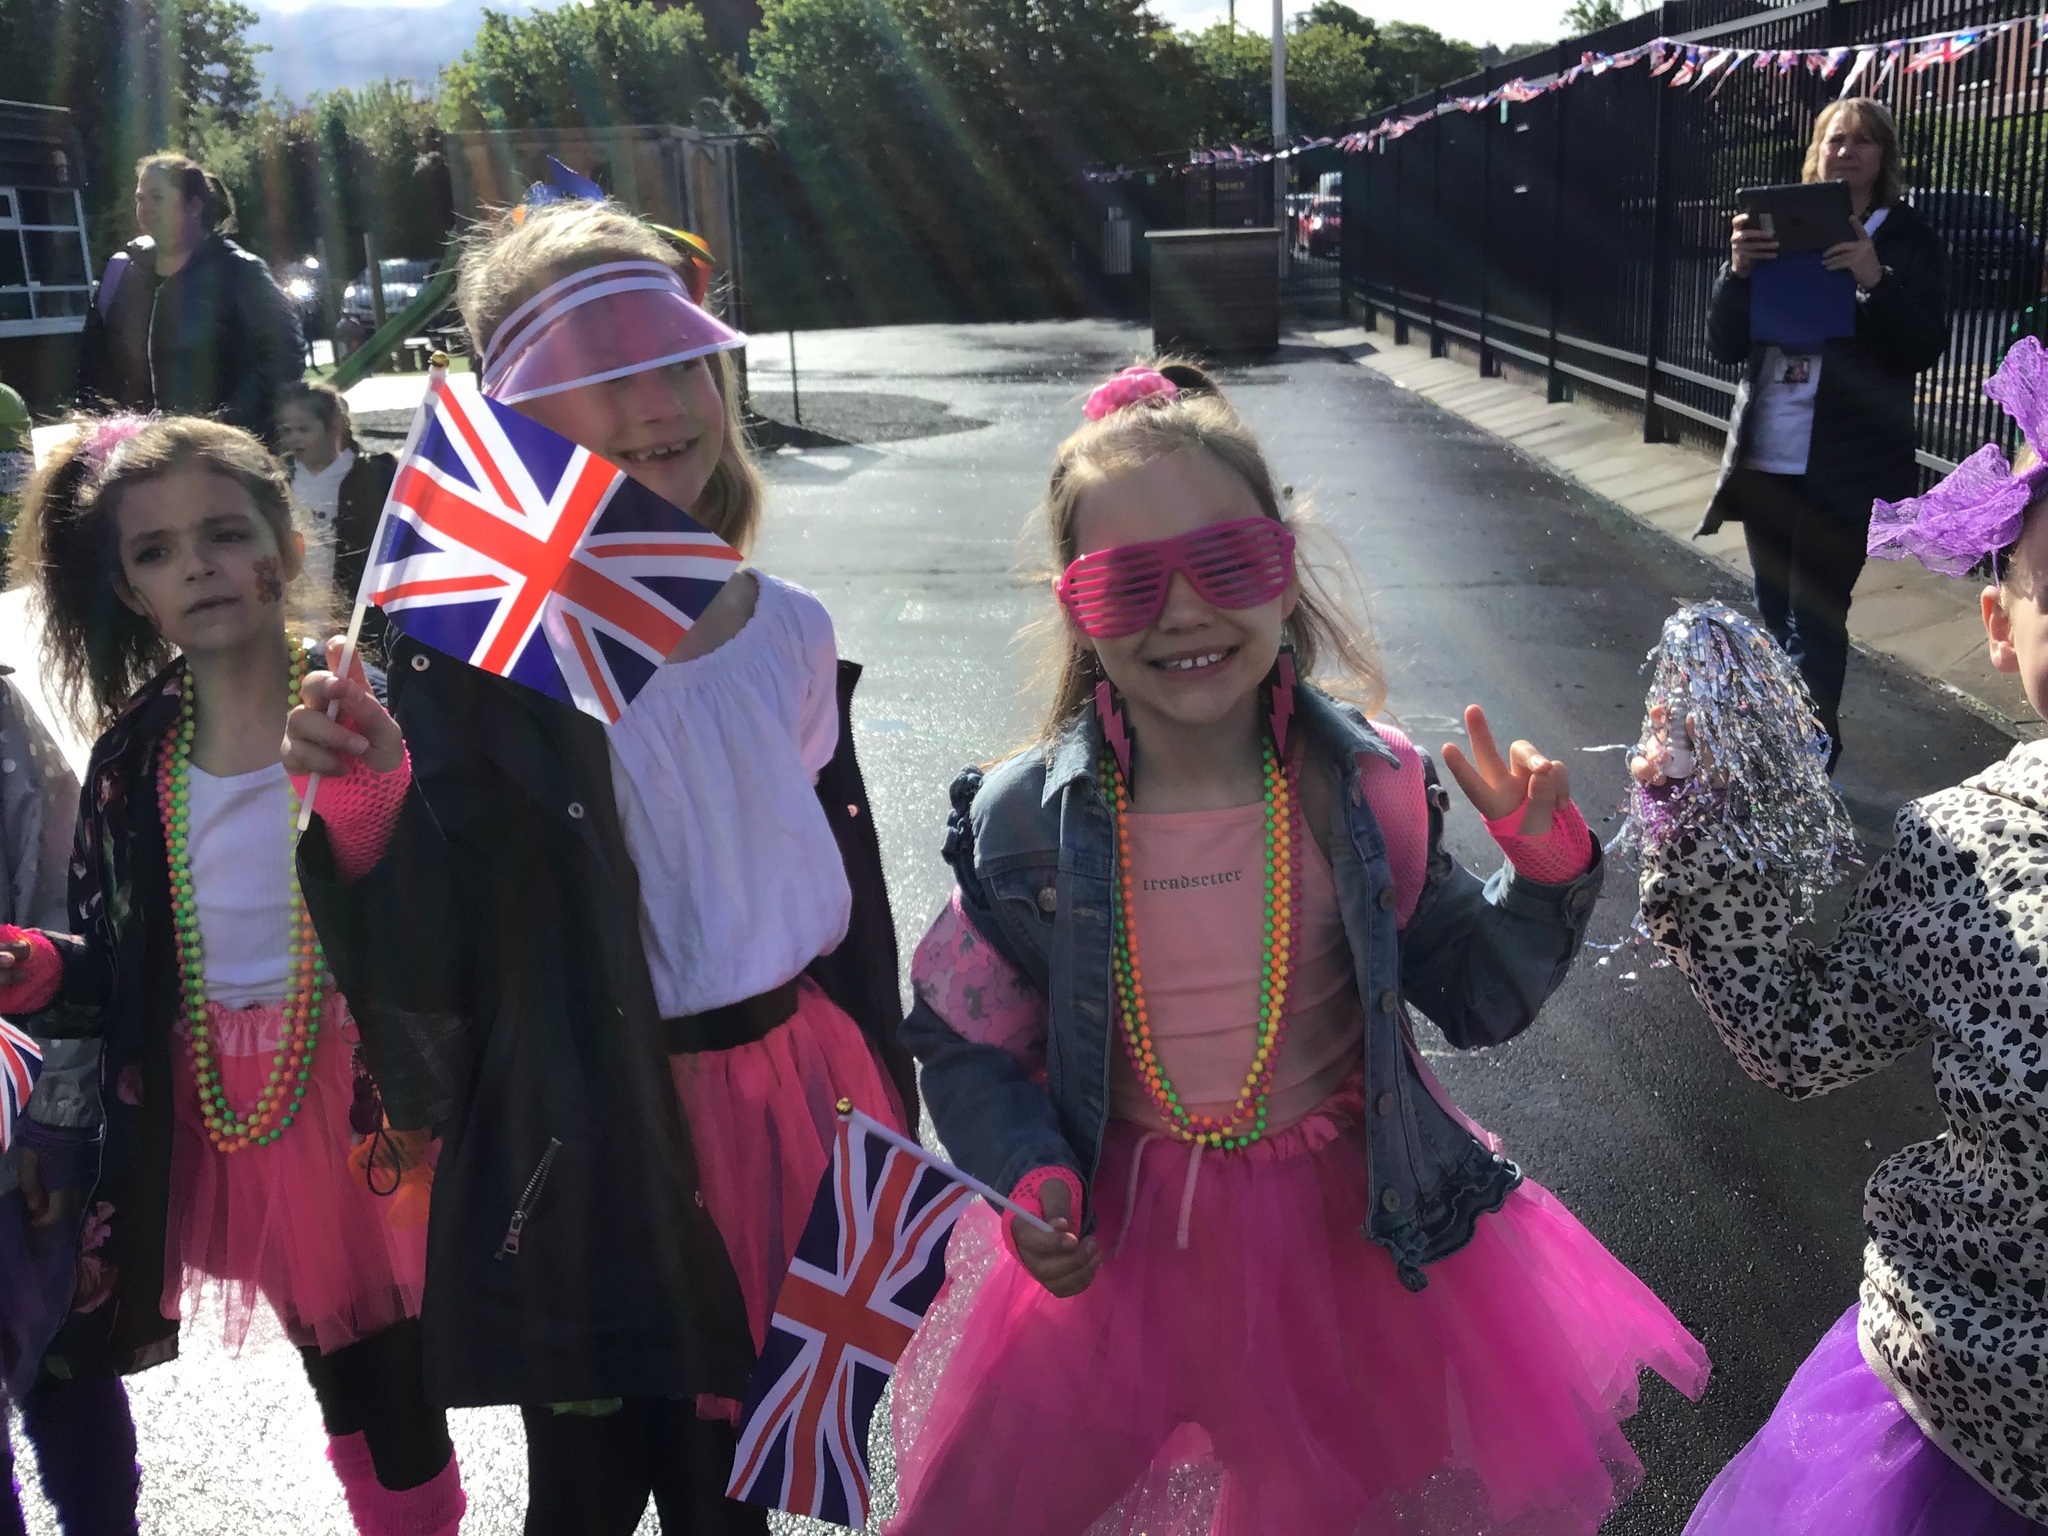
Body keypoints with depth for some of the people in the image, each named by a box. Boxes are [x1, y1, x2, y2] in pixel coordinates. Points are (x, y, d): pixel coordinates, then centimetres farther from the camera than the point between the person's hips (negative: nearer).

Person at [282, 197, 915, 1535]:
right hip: (593, 1148, -4)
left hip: (791, 1096, 5)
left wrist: (886, 1111, 16)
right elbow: (428, 968, -18)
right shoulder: (481, 651, -15)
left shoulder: (790, 631, 1)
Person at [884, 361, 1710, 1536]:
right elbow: (966, 1042, -4)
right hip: (1121, 1237, 1)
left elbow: (1476, 996, -3)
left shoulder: (1367, 790, -14)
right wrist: (1034, 1181, -19)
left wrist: (1544, 869, -19)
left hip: (1350, 1220, 0)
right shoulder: (1027, 822, -15)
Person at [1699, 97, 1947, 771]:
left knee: (1814, 621, -5)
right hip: (1765, 456, 4)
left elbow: (1925, 346, -7)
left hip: (1843, 464, -4)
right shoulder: (1777, 228, 8)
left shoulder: (1907, 237, 1)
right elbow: (1725, 344, 4)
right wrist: (1737, 271, -14)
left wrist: (1875, 279, -22)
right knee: (1775, 616, 13)